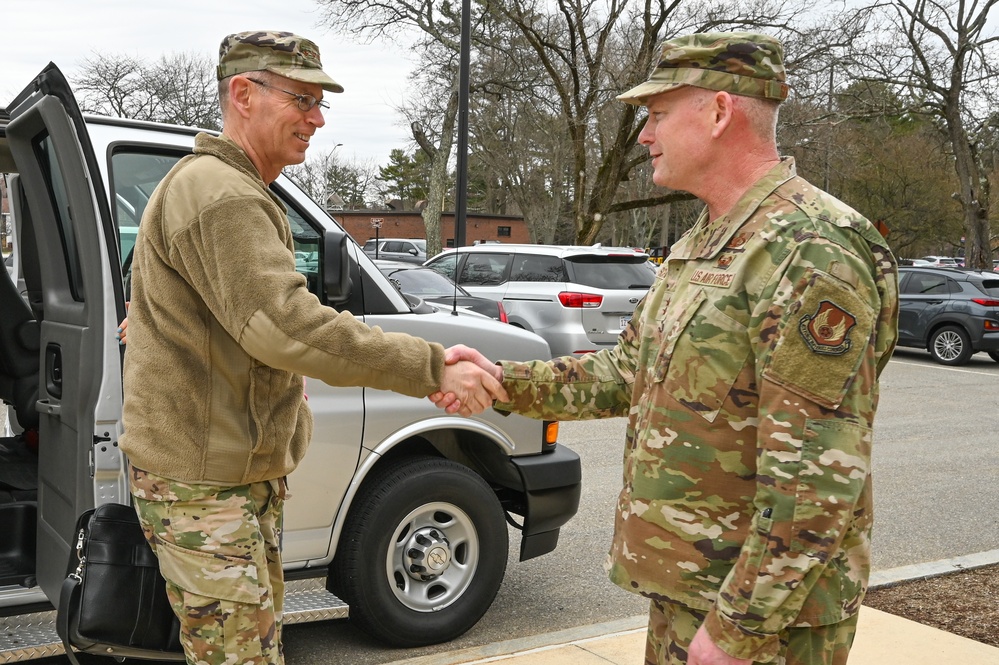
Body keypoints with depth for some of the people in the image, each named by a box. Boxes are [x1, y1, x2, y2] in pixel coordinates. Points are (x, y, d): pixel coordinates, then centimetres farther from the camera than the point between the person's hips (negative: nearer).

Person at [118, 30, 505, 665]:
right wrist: (432, 368, -31)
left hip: (242, 473, 11)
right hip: (203, 487, -11)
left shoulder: (239, 193, 17)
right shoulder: (219, 195, -21)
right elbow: (285, 326, -32)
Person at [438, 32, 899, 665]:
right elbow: (628, 372, 14)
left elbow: (818, 475, -25)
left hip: (761, 609, -9)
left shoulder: (809, 253, -22)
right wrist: (504, 381, 3)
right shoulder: (699, 246, 10)